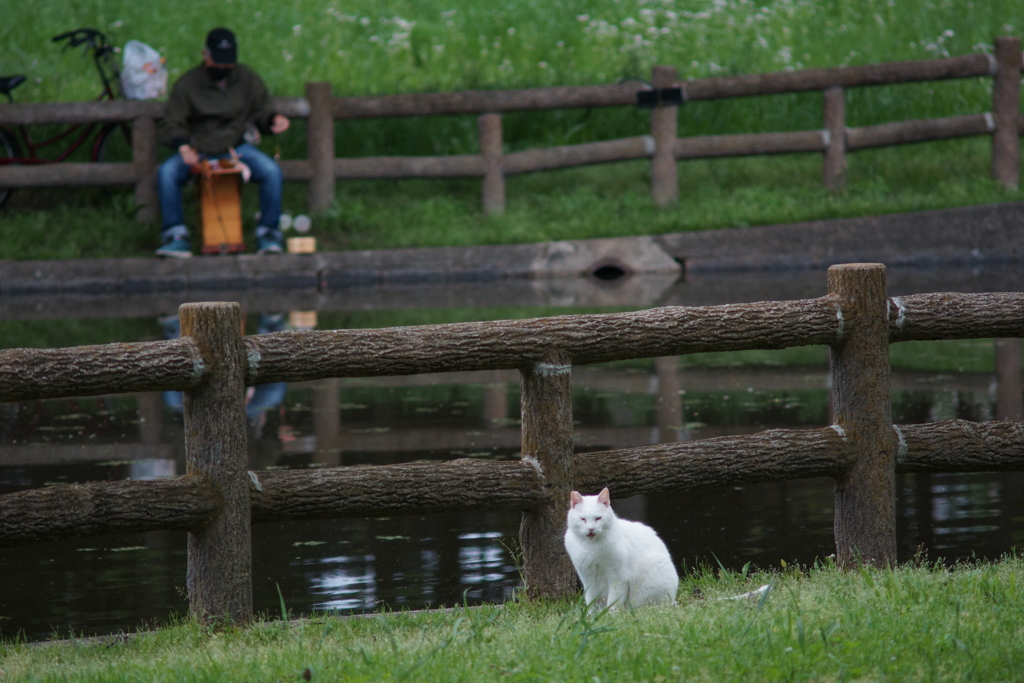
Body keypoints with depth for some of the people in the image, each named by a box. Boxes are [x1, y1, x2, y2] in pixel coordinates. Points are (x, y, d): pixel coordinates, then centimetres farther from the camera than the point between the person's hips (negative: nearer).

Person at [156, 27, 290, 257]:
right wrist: (183, 147, -25)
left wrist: (274, 119, -13)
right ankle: (176, 236, -23)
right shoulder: (187, 84, -1)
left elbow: (260, 112, 12)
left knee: (271, 171, -27)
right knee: (167, 173, -29)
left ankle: (267, 233, -14)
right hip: (198, 151, -1)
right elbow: (172, 126, -3)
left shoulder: (247, 79, 6)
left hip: (237, 147, 1)